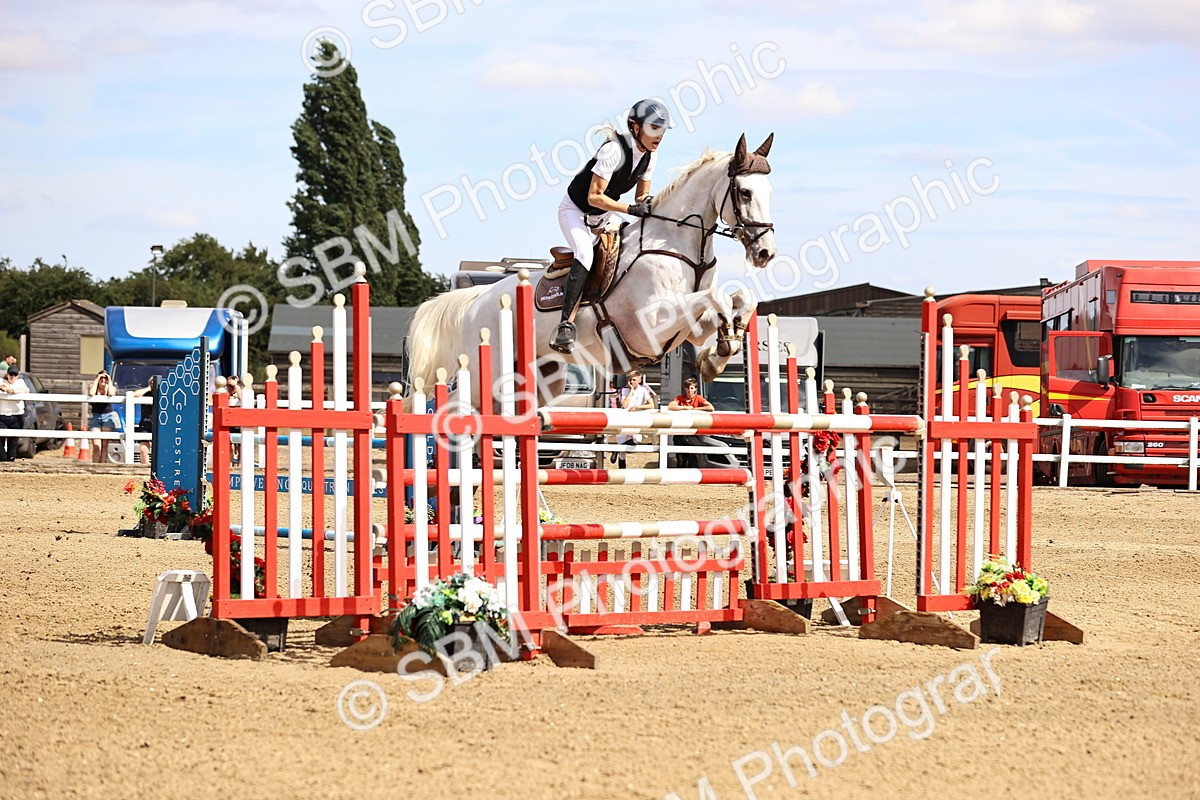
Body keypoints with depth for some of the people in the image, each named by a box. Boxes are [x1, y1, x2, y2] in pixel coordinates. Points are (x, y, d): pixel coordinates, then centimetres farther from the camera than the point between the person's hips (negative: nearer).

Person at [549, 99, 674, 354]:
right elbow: (594, 197, -29)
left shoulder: (650, 154, -5)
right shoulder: (615, 149, -29)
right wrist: (630, 209, -35)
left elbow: (641, 195, 6)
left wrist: (648, 204, -18)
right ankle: (566, 326, -38)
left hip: (604, 217, 9)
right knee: (585, 255, -30)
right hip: (576, 210, -9)